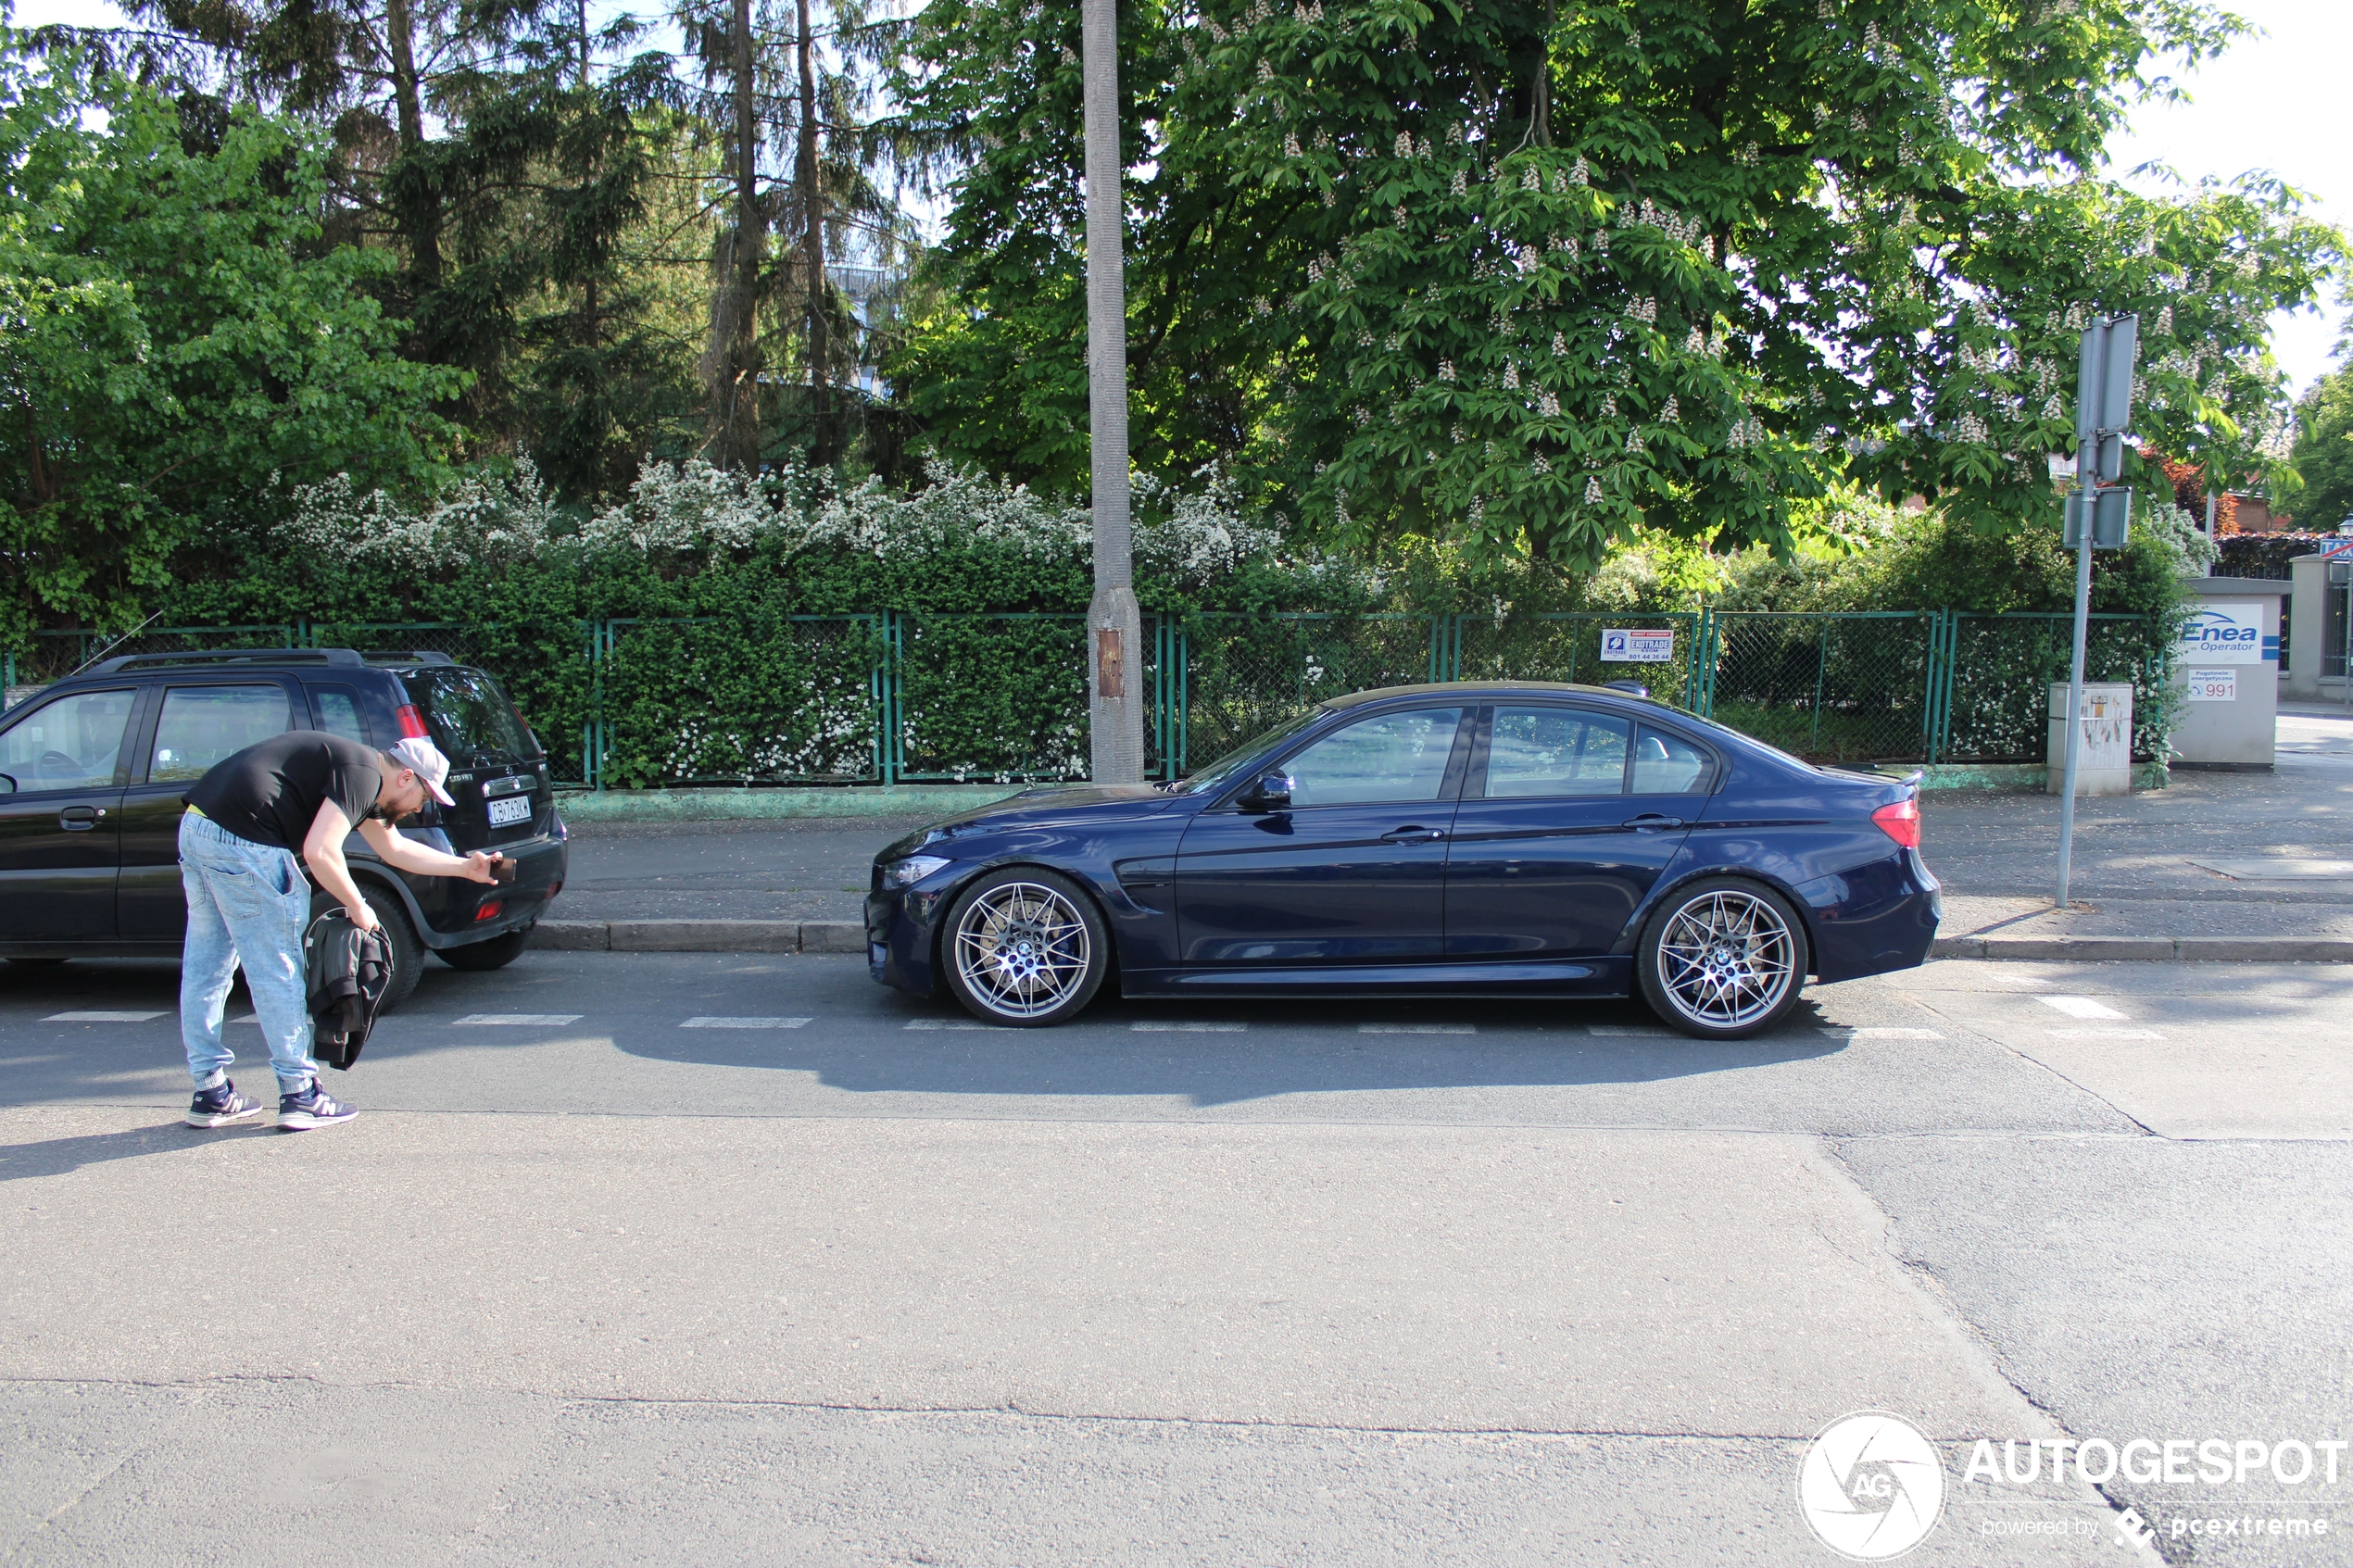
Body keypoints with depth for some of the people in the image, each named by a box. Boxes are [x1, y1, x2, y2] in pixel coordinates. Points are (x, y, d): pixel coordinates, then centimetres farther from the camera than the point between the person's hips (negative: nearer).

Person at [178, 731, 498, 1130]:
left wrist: (464, 867, 37)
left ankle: (211, 1095, 23)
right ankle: (300, 1096, 6)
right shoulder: (362, 774, -8)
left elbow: (395, 849, 35)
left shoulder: (360, 772, 22)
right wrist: (358, 907, -6)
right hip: (241, 839, -10)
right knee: (277, 971, -1)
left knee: (205, 969, 15)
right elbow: (319, 852, -19)